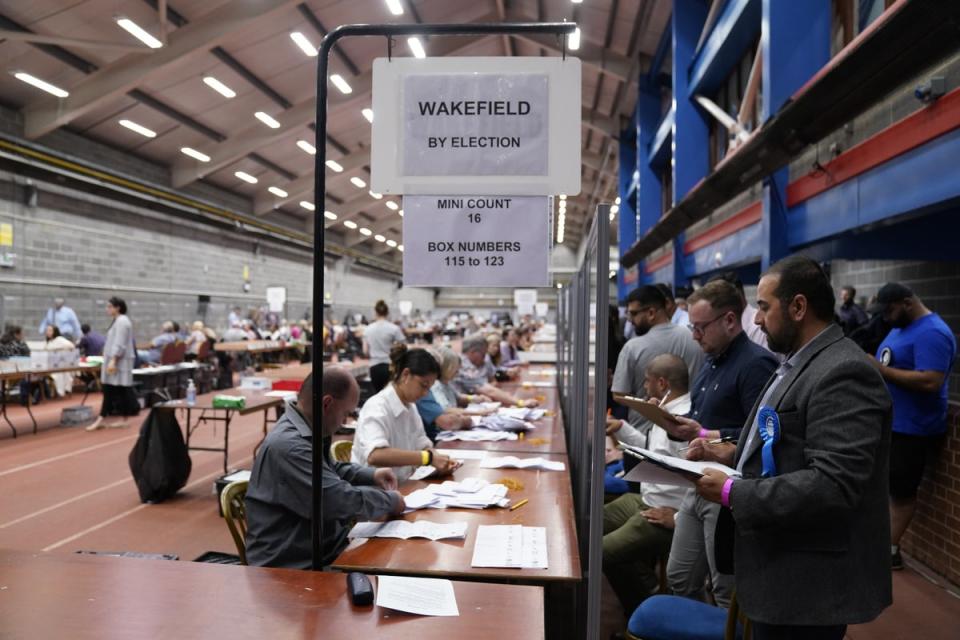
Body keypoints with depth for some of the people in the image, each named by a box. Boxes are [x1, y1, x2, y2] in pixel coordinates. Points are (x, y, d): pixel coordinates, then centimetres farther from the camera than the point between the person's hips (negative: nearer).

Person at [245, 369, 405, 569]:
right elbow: (344, 502, -26)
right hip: (292, 569, -10)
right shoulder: (288, 445, -25)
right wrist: (391, 500, -10)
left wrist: (370, 475, 12)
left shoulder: (305, 432, 6)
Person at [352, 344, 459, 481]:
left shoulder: (410, 407, 8)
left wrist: (438, 460, -11)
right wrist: (428, 457, -32)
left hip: (402, 486, 7)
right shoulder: (377, 407, -17)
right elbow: (375, 456, -31)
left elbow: (423, 446, 10)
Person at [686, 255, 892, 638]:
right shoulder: (799, 363, 11)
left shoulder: (843, 374, -22)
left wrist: (732, 493, -25)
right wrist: (732, 454, 3)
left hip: (808, 582, -9)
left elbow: (832, 485, -30)